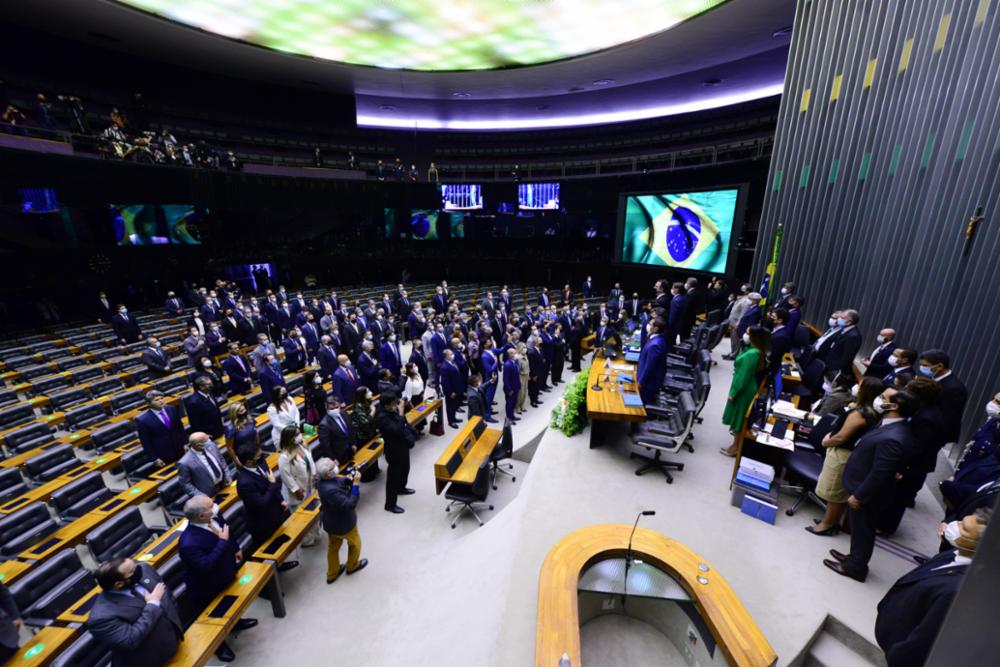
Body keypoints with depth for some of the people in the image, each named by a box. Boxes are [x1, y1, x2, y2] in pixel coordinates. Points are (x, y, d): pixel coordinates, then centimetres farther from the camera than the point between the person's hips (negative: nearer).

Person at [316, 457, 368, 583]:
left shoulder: (324, 480, -16)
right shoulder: (330, 490, -43)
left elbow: (340, 482, 2)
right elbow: (350, 504, -38)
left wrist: (349, 479, -17)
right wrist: (355, 484, -39)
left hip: (331, 522, 7)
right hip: (342, 524, -7)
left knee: (333, 547, 28)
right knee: (355, 543, 23)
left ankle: (332, 574, 48)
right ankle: (352, 566, 48)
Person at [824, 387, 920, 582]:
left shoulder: (892, 439, -34)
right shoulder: (893, 426, -4)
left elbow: (879, 475, -27)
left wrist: (858, 496, -15)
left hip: (867, 494, -8)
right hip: (863, 488, 8)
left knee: (862, 530, 13)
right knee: (859, 528, 25)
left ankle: (855, 567, 33)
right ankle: (855, 557, 44)